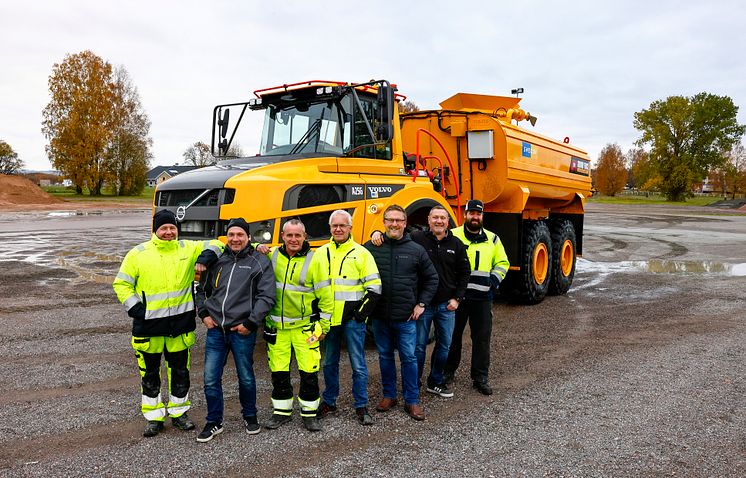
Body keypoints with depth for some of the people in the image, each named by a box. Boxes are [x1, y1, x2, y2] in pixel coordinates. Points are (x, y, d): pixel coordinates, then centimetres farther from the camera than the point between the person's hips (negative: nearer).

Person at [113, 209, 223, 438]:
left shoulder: (188, 249, 3)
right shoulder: (138, 254, -1)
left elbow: (215, 245, 10)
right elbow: (122, 284, 3)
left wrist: (207, 256, -13)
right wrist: (134, 308, -8)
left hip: (180, 324, 1)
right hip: (148, 325, -1)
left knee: (180, 370, 12)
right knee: (150, 372, 9)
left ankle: (178, 412, 30)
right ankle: (154, 417, 24)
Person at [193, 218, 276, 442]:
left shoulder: (259, 261, -3)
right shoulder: (217, 260, 8)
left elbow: (267, 296, -8)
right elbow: (202, 289, 20)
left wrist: (251, 323, -12)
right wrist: (204, 314, 7)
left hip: (242, 331, -3)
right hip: (216, 330, 3)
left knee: (246, 377, 11)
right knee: (211, 379, 6)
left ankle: (250, 416, 33)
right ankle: (214, 422, 23)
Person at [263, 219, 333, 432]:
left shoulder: (313, 260, -7)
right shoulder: (272, 256, 1)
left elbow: (325, 295, -3)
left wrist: (324, 325, -2)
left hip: (304, 325, -2)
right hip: (277, 326, 3)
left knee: (309, 371, 1)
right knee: (279, 371, 10)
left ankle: (309, 413, 18)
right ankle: (282, 411, 27)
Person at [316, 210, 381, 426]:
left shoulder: (361, 253, -1)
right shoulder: (320, 253, 9)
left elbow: (374, 288, -3)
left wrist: (361, 313, -9)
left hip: (352, 319, -3)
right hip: (328, 319, 3)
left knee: (358, 365, 2)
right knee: (330, 363, 15)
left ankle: (361, 406, 14)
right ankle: (329, 402, 29)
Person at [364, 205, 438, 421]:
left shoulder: (416, 250, 0)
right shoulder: (371, 247, -1)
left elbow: (432, 278, 9)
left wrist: (421, 304, 3)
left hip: (406, 317, -1)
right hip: (379, 316, 1)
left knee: (409, 358, 5)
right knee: (385, 356, 14)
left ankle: (412, 401, 17)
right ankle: (389, 395, 29)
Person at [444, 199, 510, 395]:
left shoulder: (492, 239, 8)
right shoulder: (453, 236, -1)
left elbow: (502, 263, 15)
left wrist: (494, 280, 1)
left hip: (482, 298, 2)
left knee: (482, 337, 6)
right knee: (453, 335, 9)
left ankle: (480, 377, 17)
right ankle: (448, 371, 26)